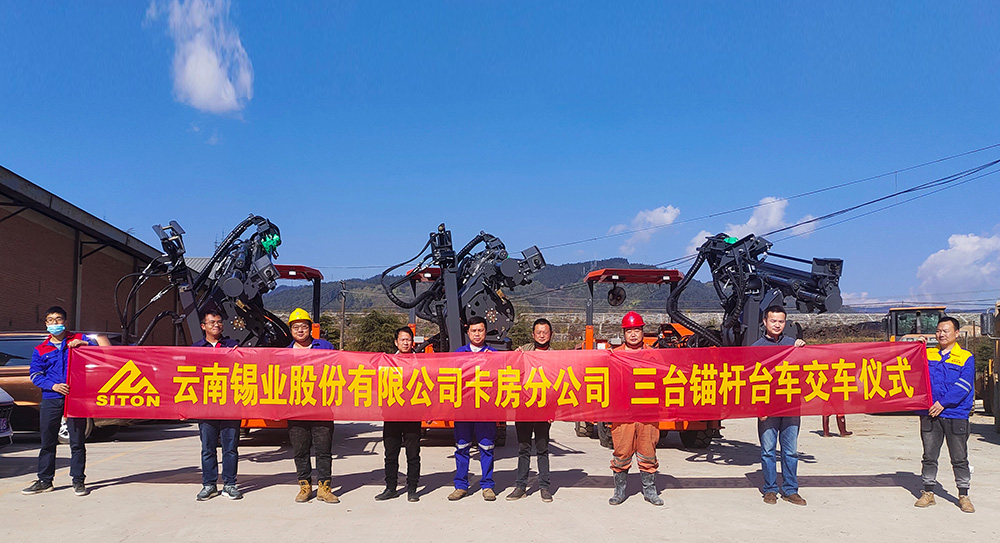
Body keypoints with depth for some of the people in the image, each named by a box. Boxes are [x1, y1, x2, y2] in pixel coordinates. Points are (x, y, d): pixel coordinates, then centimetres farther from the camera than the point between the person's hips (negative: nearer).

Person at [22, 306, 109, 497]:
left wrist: (83, 344, -13)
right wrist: (53, 385, -9)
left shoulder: (78, 340, 9)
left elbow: (100, 343, 4)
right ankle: (44, 481, 18)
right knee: (47, 442, 6)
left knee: (77, 442, 0)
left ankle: (78, 481, 8)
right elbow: (34, 375, 8)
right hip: (51, 400, 2)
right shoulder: (40, 350, 13)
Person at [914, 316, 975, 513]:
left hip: (956, 415, -2)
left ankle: (963, 495, 15)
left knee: (959, 458, 3)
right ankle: (928, 492, 17)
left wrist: (943, 403, -15)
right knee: (929, 455, 7)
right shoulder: (927, 355, 11)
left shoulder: (966, 357, 1)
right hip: (929, 414, 2)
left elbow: (963, 385, -8)